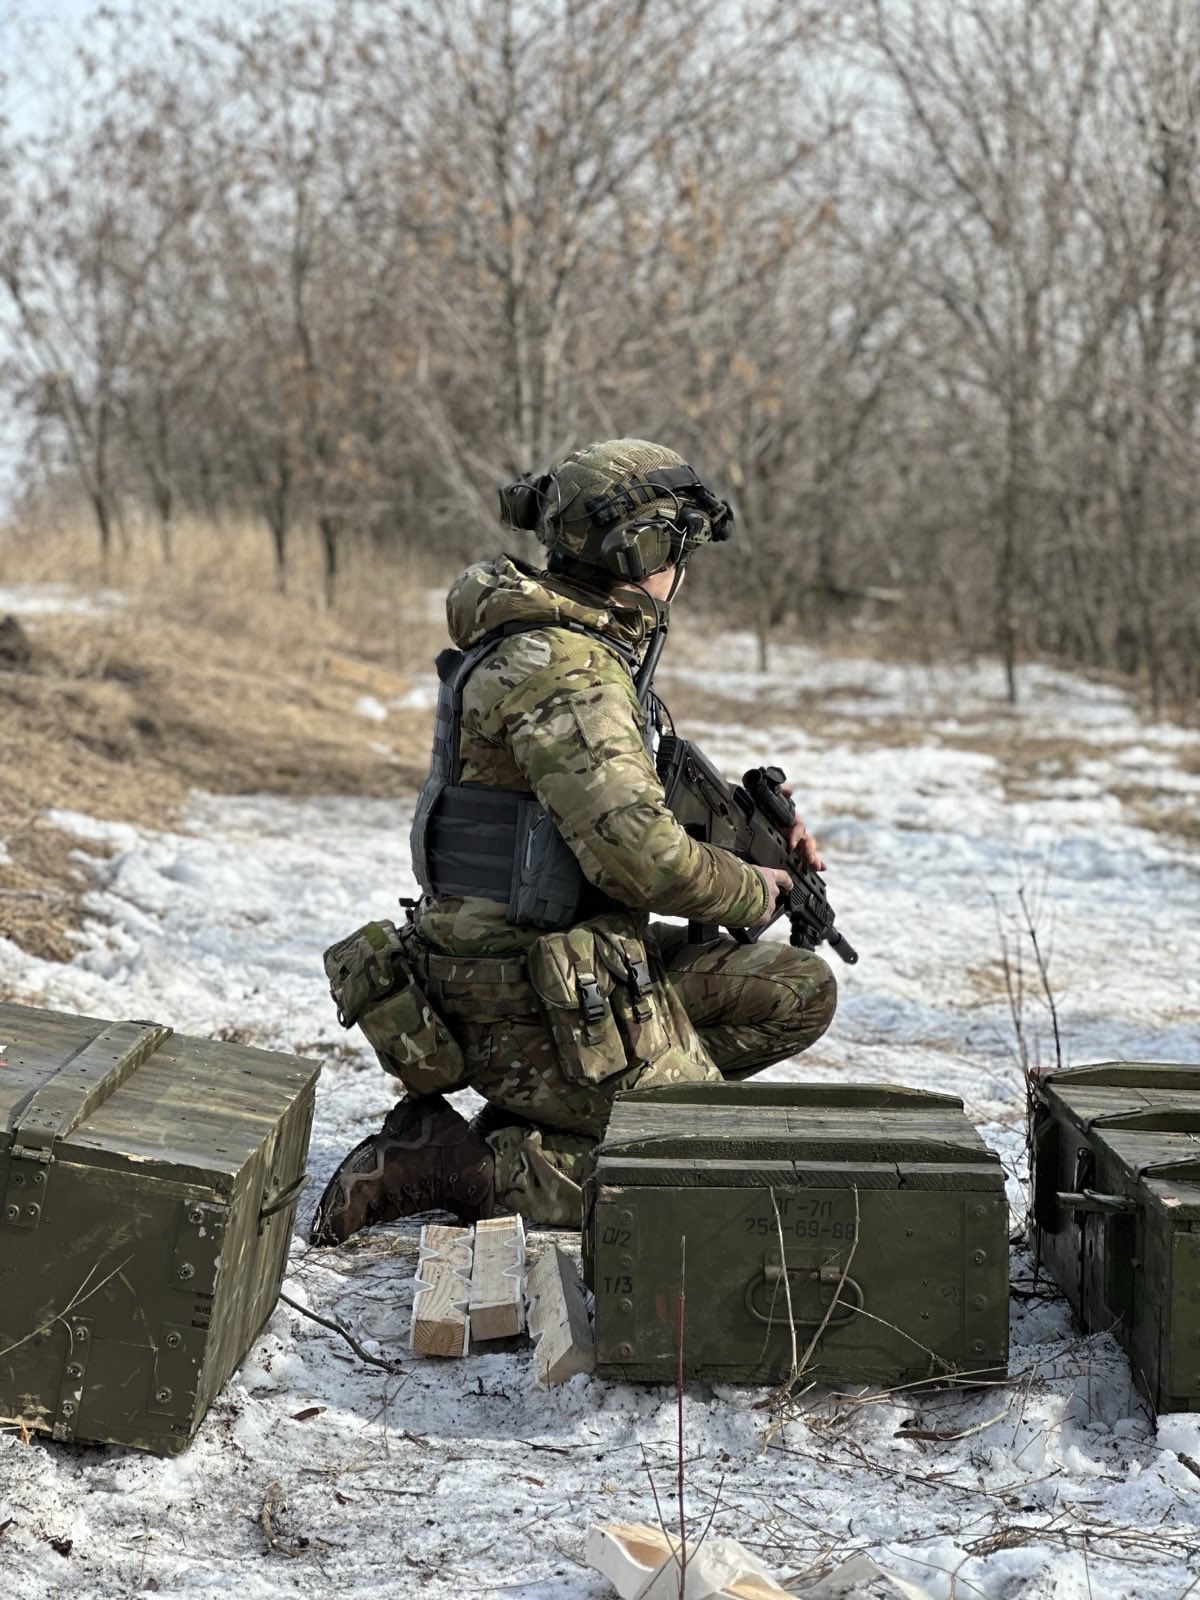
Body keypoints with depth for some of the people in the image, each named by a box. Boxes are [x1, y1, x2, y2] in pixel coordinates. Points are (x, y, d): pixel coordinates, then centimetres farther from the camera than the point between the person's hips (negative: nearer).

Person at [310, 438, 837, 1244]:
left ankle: (569, 1111, 8)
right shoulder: (566, 675, -20)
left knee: (802, 992, 11)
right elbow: (638, 854, -27)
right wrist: (752, 893, -9)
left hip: (576, 962, 10)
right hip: (526, 1003, -10)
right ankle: (447, 1164, -6)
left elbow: (630, 804, 22)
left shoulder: (587, 654, 12)